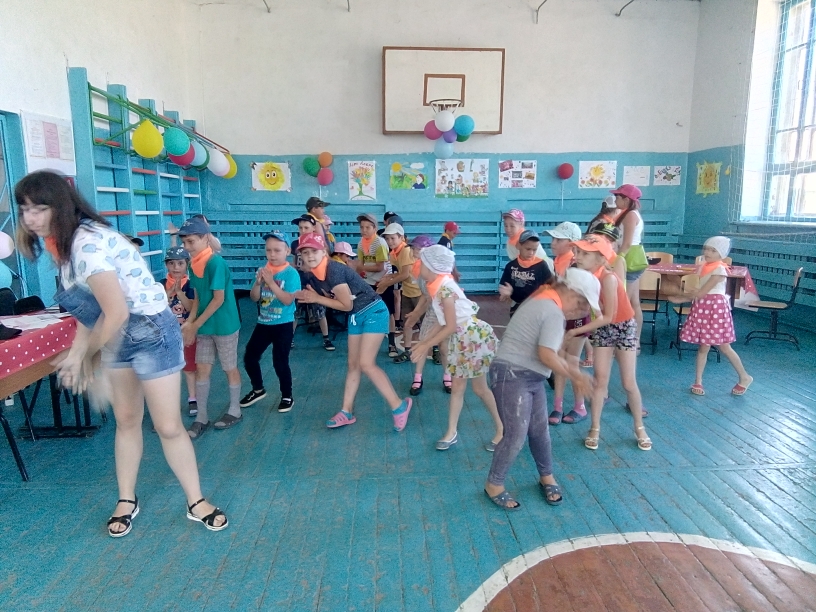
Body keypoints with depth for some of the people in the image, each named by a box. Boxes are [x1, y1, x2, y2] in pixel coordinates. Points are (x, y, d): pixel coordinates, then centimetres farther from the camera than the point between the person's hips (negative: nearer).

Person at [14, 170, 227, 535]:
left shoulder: (87, 242, -25)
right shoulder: (65, 242, 6)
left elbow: (116, 313, -28)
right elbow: (90, 309, 11)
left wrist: (87, 355, -12)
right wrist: (76, 353, 3)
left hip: (151, 333, -9)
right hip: (117, 337, 9)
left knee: (168, 427, 0)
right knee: (126, 421, 17)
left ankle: (196, 503, 18)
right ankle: (127, 500, 33)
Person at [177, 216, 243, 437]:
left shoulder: (216, 263, -20)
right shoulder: (194, 264, 3)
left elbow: (219, 299, -20)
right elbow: (198, 297, 9)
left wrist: (196, 325, -16)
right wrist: (189, 322, -4)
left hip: (224, 326, -7)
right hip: (204, 326, 7)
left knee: (230, 368, 9)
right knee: (201, 368, 8)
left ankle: (234, 411, 26)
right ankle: (201, 417, 18)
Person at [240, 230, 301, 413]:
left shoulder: (291, 273, -12)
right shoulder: (263, 271, 2)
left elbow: (288, 300, -21)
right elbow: (254, 298, 2)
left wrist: (271, 282, -25)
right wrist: (258, 282, -16)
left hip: (283, 325, -6)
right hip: (263, 323, 6)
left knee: (280, 362, -4)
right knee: (249, 357, 9)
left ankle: (287, 397, 16)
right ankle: (258, 389, 32)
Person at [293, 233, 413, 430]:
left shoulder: (334, 270, -25)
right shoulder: (311, 276, 1)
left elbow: (346, 304, -21)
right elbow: (331, 299, 6)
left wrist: (317, 299, -15)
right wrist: (309, 296, -10)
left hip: (373, 312, -8)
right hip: (355, 316, 8)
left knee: (366, 364, -12)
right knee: (353, 364, 11)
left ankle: (399, 406, -1)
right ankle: (347, 412, 20)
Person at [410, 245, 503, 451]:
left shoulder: (445, 287, -23)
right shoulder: (437, 286, 4)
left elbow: (451, 327, -22)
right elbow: (441, 323, 9)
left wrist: (426, 346, -16)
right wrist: (423, 342, 10)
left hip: (474, 337, -9)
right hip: (460, 340, 9)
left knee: (480, 388, 4)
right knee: (457, 386, 12)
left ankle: (502, 430, 21)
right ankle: (452, 432, 23)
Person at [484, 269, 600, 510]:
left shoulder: (543, 299, 12)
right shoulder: (553, 312, -18)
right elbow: (547, 356, -23)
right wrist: (574, 376, -10)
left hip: (530, 377, 10)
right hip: (512, 375, -10)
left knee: (539, 431, 15)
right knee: (516, 436, -6)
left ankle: (546, 477, 32)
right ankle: (494, 484, 11)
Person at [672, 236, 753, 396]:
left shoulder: (719, 269, -15)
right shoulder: (704, 266, 9)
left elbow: (701, 292, -18)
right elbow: (698, 292, 9)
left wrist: (680, 298, -7)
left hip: (716, 308, -7)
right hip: (703, 308, 7)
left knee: (724, 347, 4)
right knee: (703, 347, 9)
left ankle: (744, 377, 23)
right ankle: (698, 382, 13)